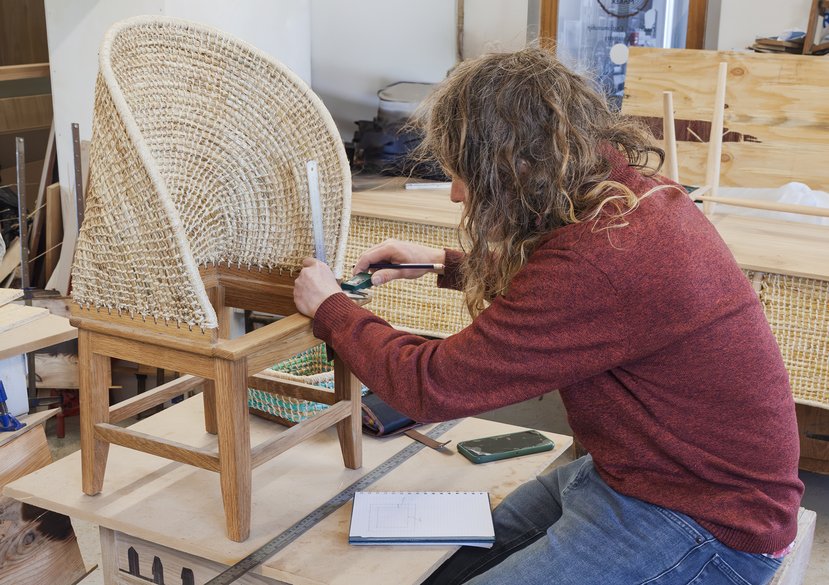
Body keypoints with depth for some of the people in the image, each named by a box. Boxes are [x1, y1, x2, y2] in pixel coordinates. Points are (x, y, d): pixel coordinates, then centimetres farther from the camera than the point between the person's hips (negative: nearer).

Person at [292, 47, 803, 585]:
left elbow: (432, 386, -21)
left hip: (700, 529, -9)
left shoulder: (599, 259, -31)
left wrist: (329, 307, -5)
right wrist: (445, 262, 19)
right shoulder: (638, 192, -2)